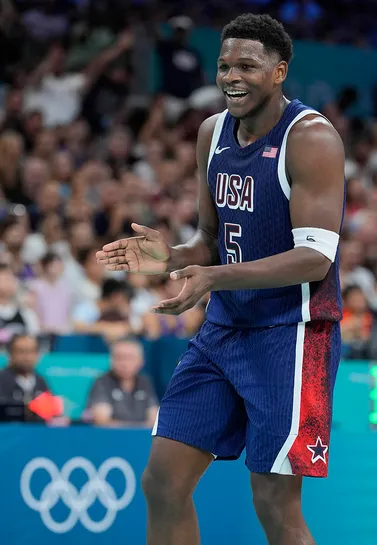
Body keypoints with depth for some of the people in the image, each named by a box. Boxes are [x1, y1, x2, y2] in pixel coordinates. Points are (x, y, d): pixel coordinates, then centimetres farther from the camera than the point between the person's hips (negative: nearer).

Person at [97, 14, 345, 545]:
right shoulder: (213, 132, 9)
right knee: (163, 482, 5)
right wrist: (172, 258, -5)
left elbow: (315, 258, -22)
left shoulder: (310, 137, -15)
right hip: (224, 327, 8)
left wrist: (213, 278, -32)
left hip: (292, 331, -8)